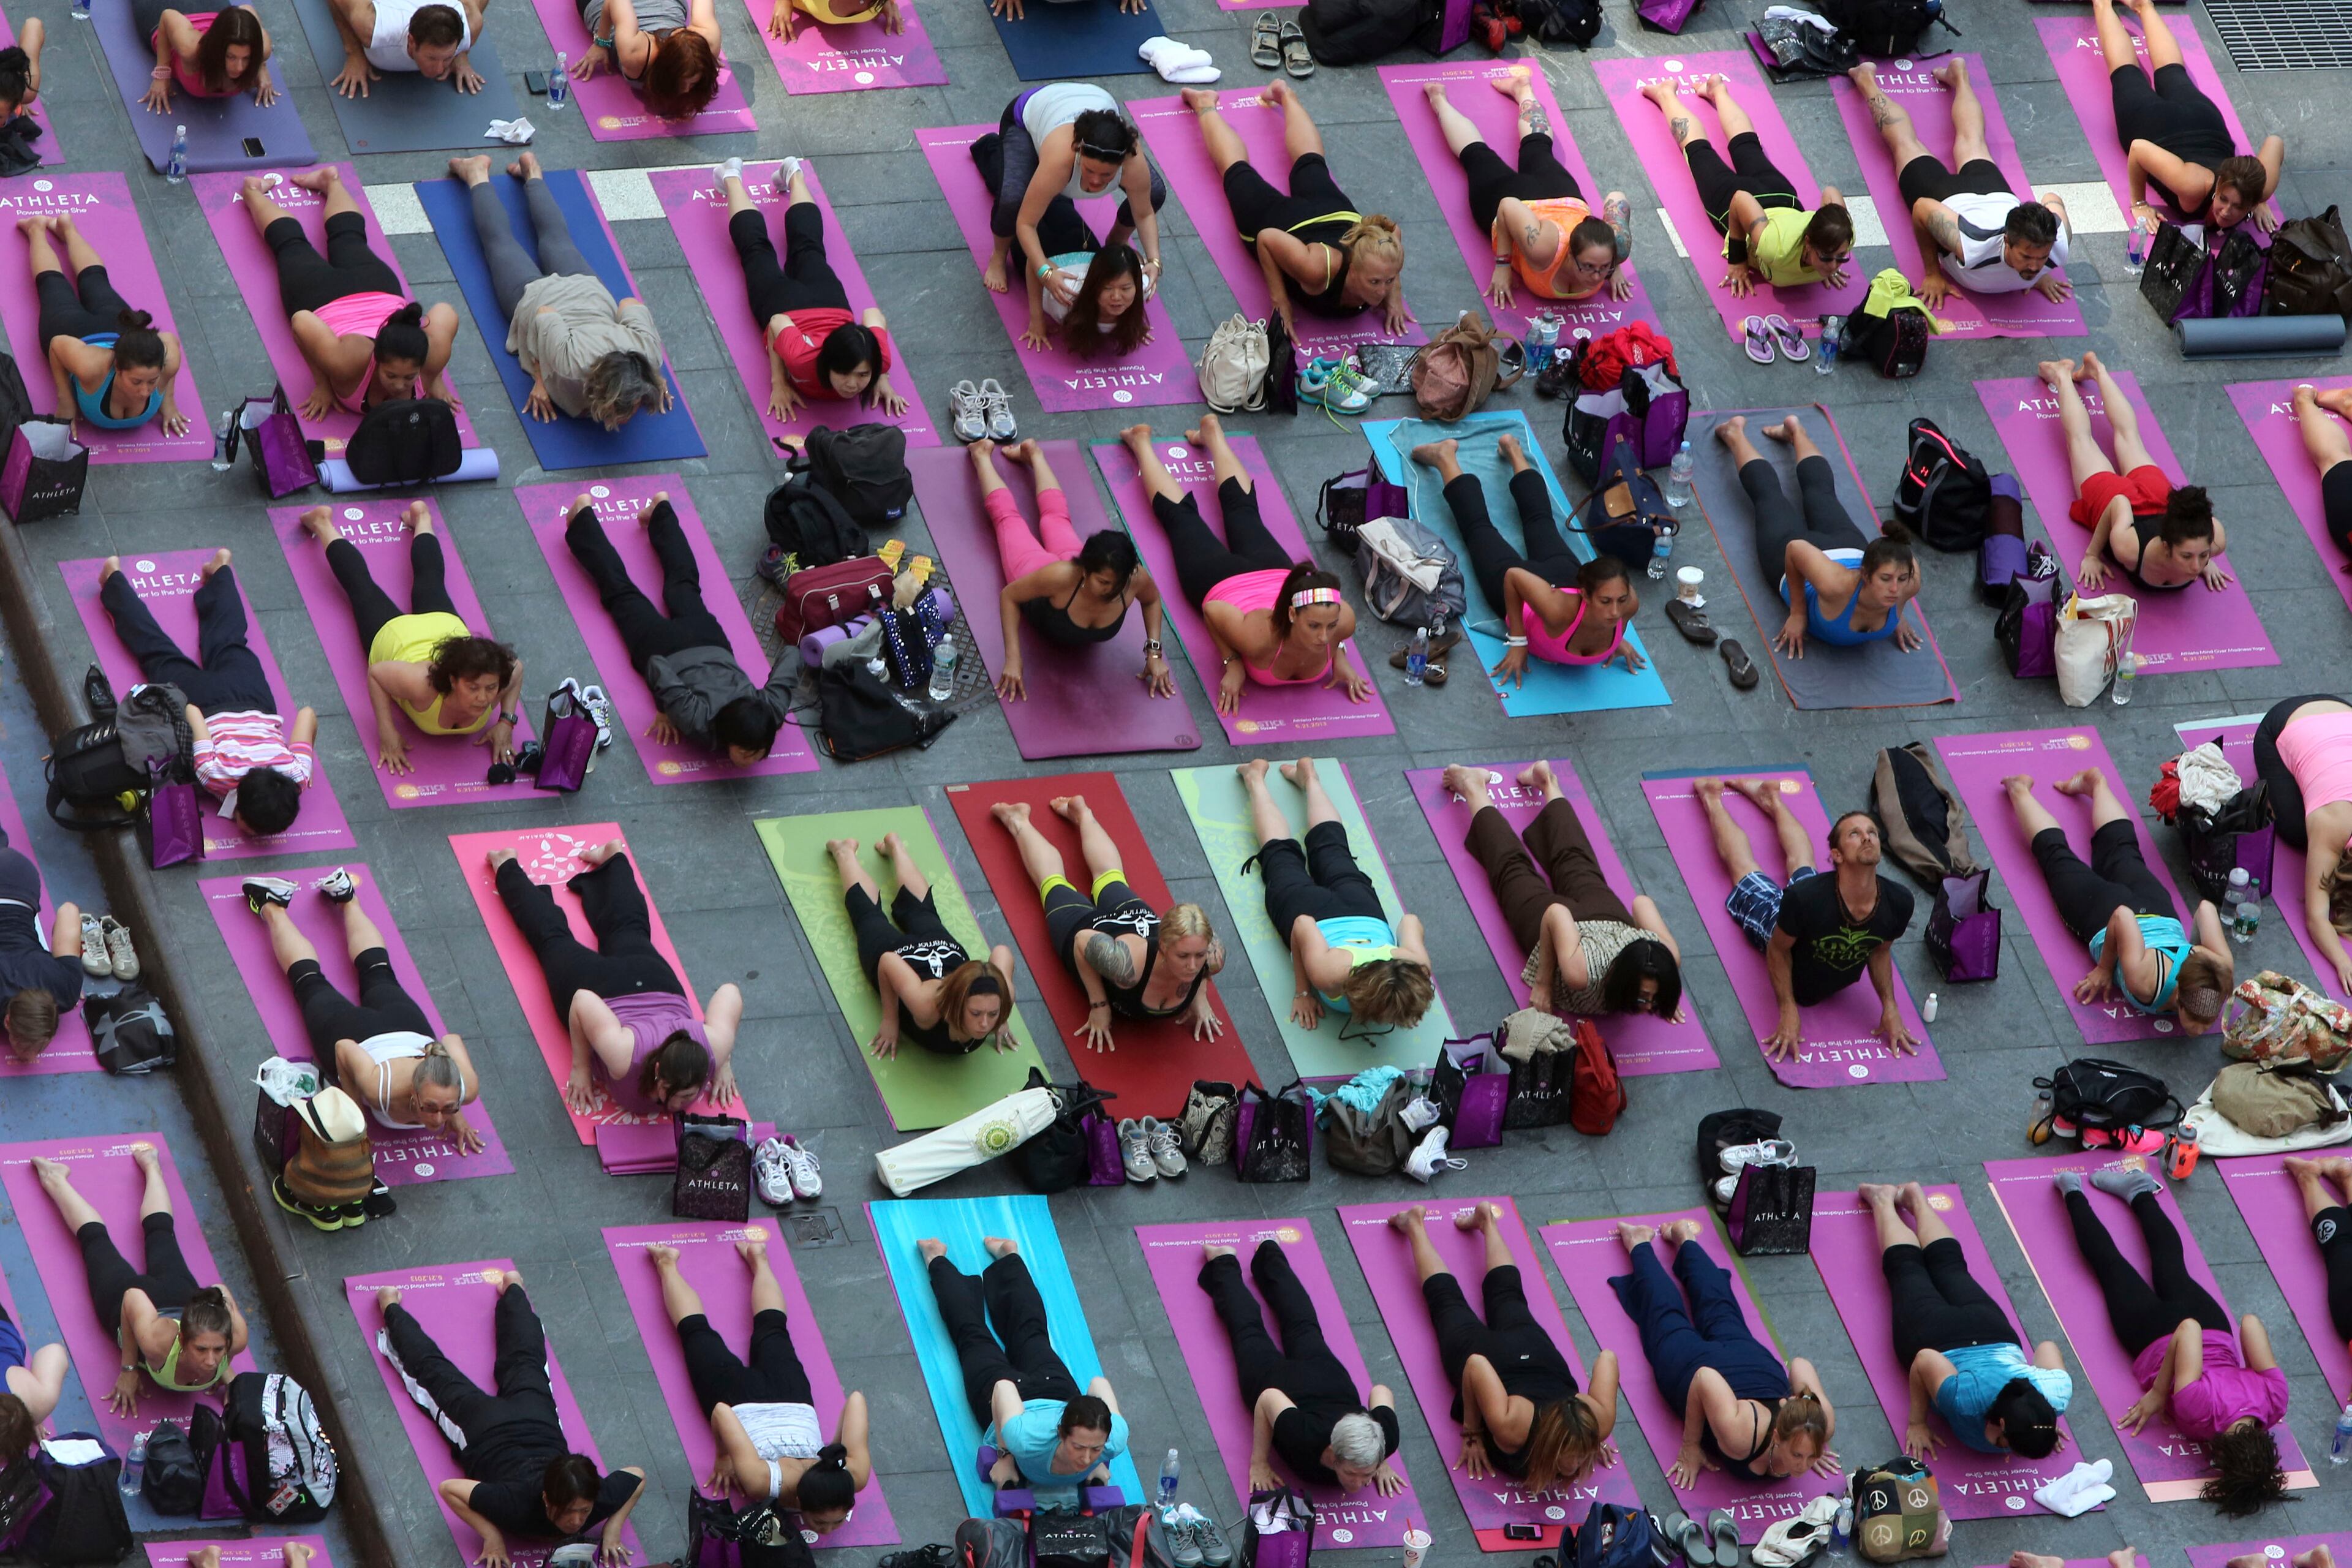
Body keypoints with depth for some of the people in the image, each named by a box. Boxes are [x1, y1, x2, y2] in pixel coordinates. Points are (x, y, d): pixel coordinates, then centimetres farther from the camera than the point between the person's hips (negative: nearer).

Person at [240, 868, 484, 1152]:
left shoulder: (467, 1085, -38)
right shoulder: (381, 1087, -48)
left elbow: (453, 1041, -17)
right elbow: (343, 1049, -31)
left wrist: (455, 1113, -14)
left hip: (410, 1030, 3)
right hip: (353, 1033, -3)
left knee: (380, 979, 37)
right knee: (311, 986, 29)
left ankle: (347, 897, 60)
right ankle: (273, 907, 51)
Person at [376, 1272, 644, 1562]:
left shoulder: (601, 1498, -39)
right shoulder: (517, 1503, -46)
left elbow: (638, 1476, -18)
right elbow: (449, 1489, -38)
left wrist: (612, 1532, -27)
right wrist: (492, 1537, -39)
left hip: (538, 1419, 3)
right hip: (483, 1430, -3)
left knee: (525, 1365, 35)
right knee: (433, 1372, 25)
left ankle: (512, 1289, 62)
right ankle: (392, 1309, 51)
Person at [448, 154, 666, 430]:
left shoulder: (649, 352, -40)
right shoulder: (571, 363, -49)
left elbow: (632, 304, -20)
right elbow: (544, 315, -32)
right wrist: (541, 379, -23)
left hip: (591, 292, 3)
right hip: (536, 298, -3)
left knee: (557, 238, 37)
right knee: (500, 239, 29)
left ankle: (532, 172, 61)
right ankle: (478, 174, 53)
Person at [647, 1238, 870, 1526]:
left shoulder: (853, 1476, -38)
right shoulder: (761, 1481, -46)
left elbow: (856, 1399, -29)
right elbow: (722, 1412, -41)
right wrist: (724, 1458, -26)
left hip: (792, 1402, 3)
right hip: (742, 1404, -3)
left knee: (772, 1331, 36)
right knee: (698, 1334, 29)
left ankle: (758, 1259, 61)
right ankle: (668, 1265, 52)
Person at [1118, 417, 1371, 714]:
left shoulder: (1342, 621, -38)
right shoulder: (1260, 638, -48)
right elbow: (1213, 612, -32)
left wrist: (1339, 653, -16)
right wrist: (1232, 664, -30)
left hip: (1275, 572, 3)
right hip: (1221, 584, -3)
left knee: (1242, 508, 36)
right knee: (1181, 517, 28)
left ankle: (1212, 432, 61)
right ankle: (1142, 443, 52)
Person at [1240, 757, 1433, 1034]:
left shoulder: (1416, 967, -40)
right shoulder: (1328, 973, -48)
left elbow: (1410, 920, -21)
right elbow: (1303, 924, -33)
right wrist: (1302, 992, -24)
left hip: (1364, 912, 3)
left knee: (1332, 848, 35)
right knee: (1282, 855, 29)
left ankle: (1309, 777, 60)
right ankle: (1256, 779, 54)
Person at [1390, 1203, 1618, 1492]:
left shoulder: (1598, 1422, -40)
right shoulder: (1511, 1428, -49)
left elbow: (1608, 1357, -26)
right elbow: (1475, 1365, -41)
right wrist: (1472, 1434, -30)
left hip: (1535, 1349, 3)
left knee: (1507, 1297, 36)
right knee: (1447, 1300, 29)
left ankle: (1487, 1220, 59)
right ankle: (1415, 1226, 52)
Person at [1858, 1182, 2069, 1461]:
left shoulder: (2057, 1395, -39)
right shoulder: (1966, 1404, -50)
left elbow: (2047, 1346, -19)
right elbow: (1925, 1360, -37)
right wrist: (1917, 1423, -27)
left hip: (1989, 1326, 3)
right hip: (1932, 1335, -3)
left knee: (1949, 1264, 35)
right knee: (1906, 1267, 29)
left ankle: (1915, 1197, 58)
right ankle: (1884, 1201, 54)